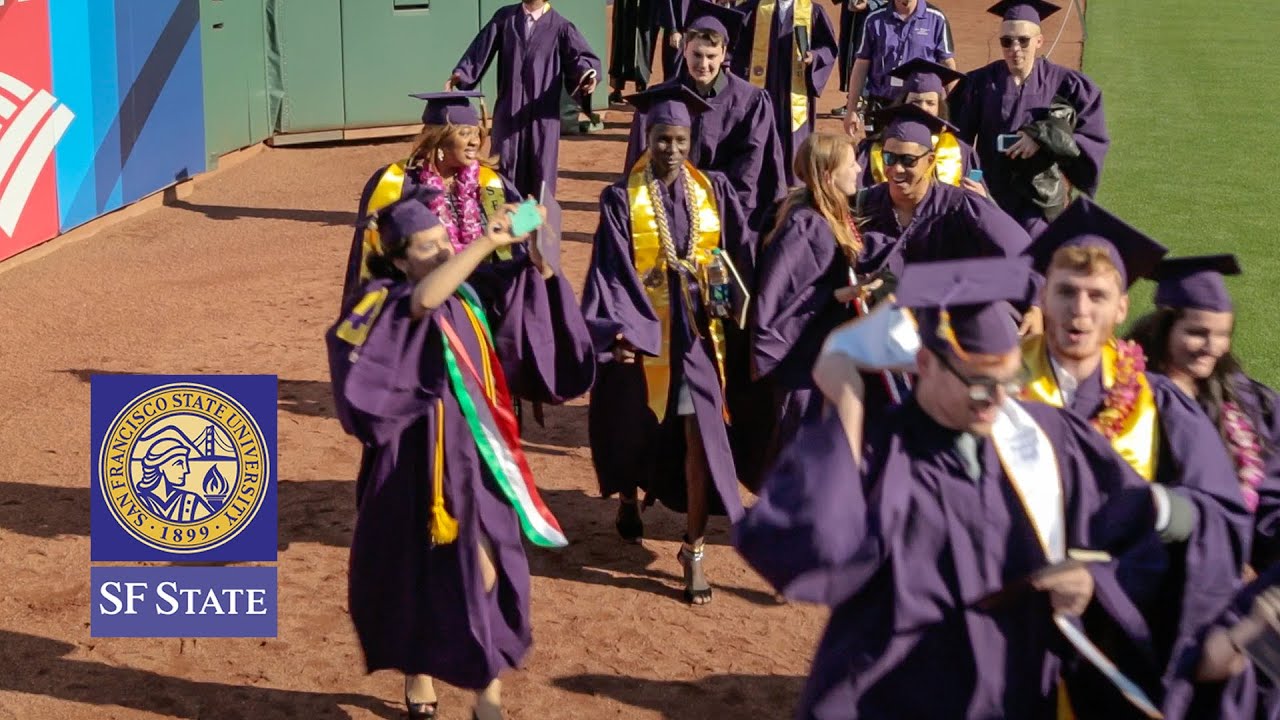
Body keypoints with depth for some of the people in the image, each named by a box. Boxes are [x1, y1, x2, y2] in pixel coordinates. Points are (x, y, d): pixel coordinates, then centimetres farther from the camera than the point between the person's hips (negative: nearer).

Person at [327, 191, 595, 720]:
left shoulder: (471, 290, 4)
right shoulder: (384, 304, -13)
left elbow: (537, 283, 4)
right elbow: (425, 299, -35)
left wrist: (537, 251, -18)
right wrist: (487, 243, -38)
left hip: (477, 457, 4)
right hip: (419, 459, -4)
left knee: (484, 572, 0)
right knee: (419, 570, 11)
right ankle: (417, 671, 32)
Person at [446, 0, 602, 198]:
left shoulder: (559, 26, -2)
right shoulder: (505, 17, 6)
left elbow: (580, 55, -13)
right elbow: (481, 48, 4)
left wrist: (587, 75, -35)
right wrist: (461, 73, -11)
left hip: (543, 112, -2)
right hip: (509, 109, 2)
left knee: (541, 172, 3)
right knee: (505, 167, 4)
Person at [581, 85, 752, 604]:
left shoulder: (713, 190, 3)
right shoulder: (622, 198, -5)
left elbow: (741, 253, 3)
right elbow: (612, 270, -12)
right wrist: (618, 330, -24)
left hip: (697, 330, 1)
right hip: (642, 329, -1)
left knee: (699, 434, -7)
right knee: (635, 426, 16)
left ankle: (694, 551, 0)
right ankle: (628, 498, 48)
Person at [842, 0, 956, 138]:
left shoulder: (936, 19, 0)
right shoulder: (875, 19, 3)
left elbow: (948, 65, 3)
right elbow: (861, 65, 6)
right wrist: (852, 110, 4)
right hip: (879, 108, 1)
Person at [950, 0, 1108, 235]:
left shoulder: (1065, 85, -4)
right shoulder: (981, 84, -1)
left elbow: (1095, 138, -5)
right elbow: (961, 140, 2)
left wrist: (1044, 140, -17)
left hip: (1042, 201, -1)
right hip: (991, 196, 1)